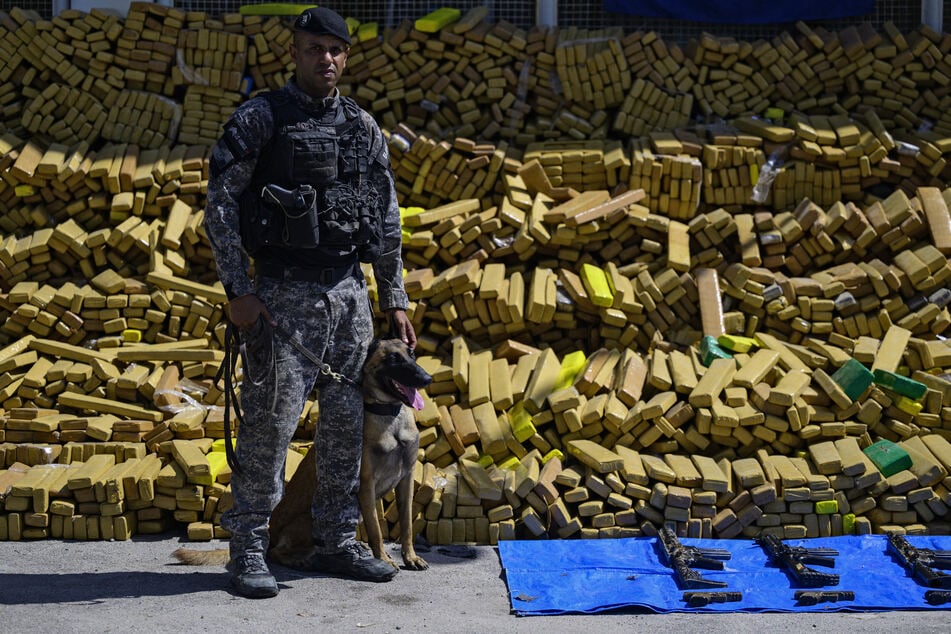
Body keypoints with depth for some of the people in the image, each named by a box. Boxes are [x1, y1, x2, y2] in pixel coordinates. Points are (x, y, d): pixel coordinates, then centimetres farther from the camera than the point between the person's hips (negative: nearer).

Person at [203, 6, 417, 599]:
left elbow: (387, 218, 14)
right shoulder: (259, 119, -4)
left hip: (349, 291, 5)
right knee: (270, 421, -5)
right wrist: (238, 290, -14)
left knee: (346, 422, 8)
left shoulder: (363, 127, 11)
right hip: (284, 292, -5)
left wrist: (395, 300, 11)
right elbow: (221, 206, -8)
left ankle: (337, 542, 20)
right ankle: (248, 550, 5)